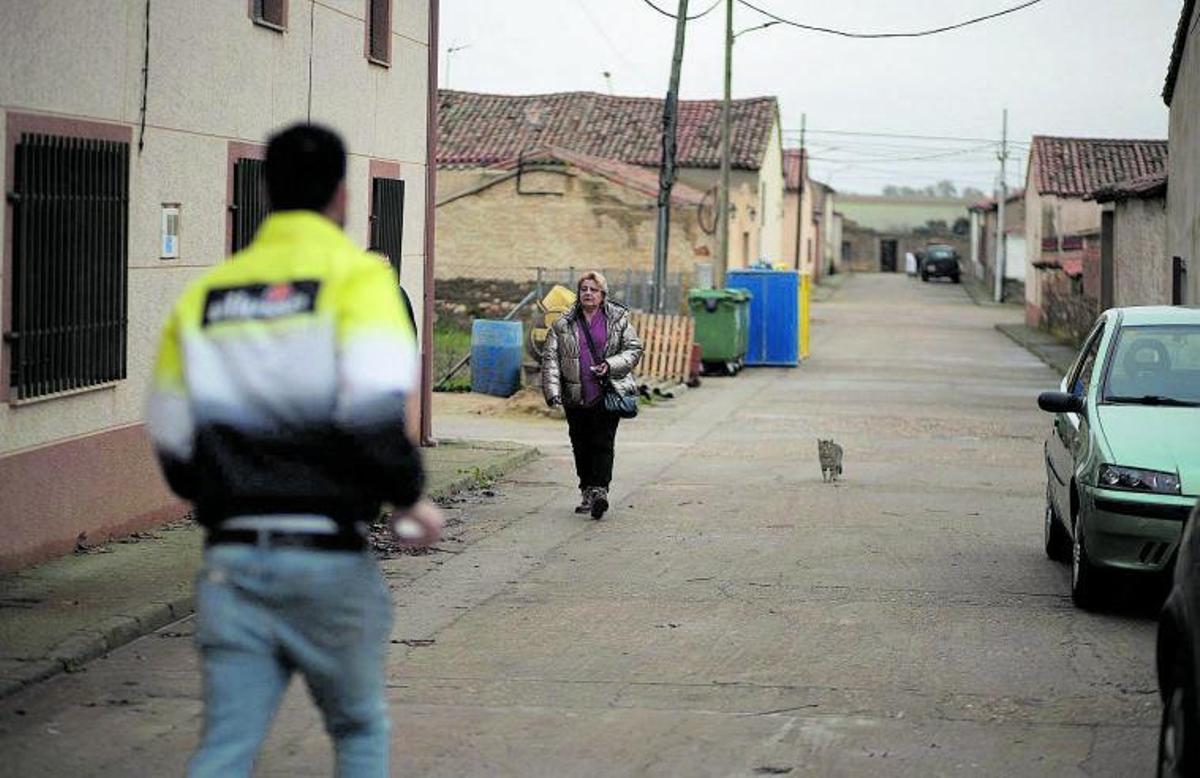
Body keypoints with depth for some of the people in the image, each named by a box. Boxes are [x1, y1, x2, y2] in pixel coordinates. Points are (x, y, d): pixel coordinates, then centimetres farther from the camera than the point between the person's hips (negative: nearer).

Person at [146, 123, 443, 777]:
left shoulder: (202, 295, 10)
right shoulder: (355, 276, -5)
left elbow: (172, 446, 11)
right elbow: (374, 411, -20)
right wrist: (409, 498, -4)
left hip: (232, 557, 4)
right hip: (327, 557, -3)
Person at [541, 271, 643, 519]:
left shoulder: (618, 320, 4)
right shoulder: (563, 324, 7)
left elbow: (634, 350, 5)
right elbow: (550, 358, 3)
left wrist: (611, 365, -12)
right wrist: (552, 391, -9)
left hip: (608, 394, -2)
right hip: (576, 396, 3)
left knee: (603, 444, -10)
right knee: (581, 447, 7)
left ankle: (600, 491, -13)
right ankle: (587, 493, 18)